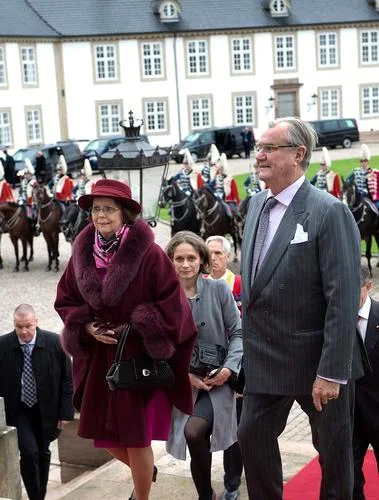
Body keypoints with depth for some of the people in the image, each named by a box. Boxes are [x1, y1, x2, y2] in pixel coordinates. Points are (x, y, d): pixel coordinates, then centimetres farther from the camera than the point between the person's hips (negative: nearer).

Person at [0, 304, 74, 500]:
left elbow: (66, 380, -5)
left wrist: (65, 413, -6)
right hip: (17, 410, -1)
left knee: (43, 454, 15)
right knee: (29, 452, -15)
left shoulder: (55, 342, -13)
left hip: (45, 410, 2)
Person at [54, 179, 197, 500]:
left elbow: (172, 302, -13)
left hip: (140, 357, -5)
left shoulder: (149, 254, -15)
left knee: (136, 437, 2)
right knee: (103, 433, 13)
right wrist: (87, 327, -8)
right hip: (99, 359, 5)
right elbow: (66, 300, 9)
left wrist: (133, 328, -17)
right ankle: (146, 471, 45)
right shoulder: (82, 254, 1)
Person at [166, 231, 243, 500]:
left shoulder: (219, 289, -3)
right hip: (184, 382, 2)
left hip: (218, 377, -2)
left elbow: (237, 333, 1)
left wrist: (229, 368, -12)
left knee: (194, 430, -22)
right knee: (196, 437, 4)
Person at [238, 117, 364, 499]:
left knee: (333, 448, 12)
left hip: (315, 358, -6)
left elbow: (343, 300, -20)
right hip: (265, 358, 7)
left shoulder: (330, 212, -18)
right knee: (252, 436, 13)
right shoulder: (257, 203, 5)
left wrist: (331, 372, -21)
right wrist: (251, 340, 13)